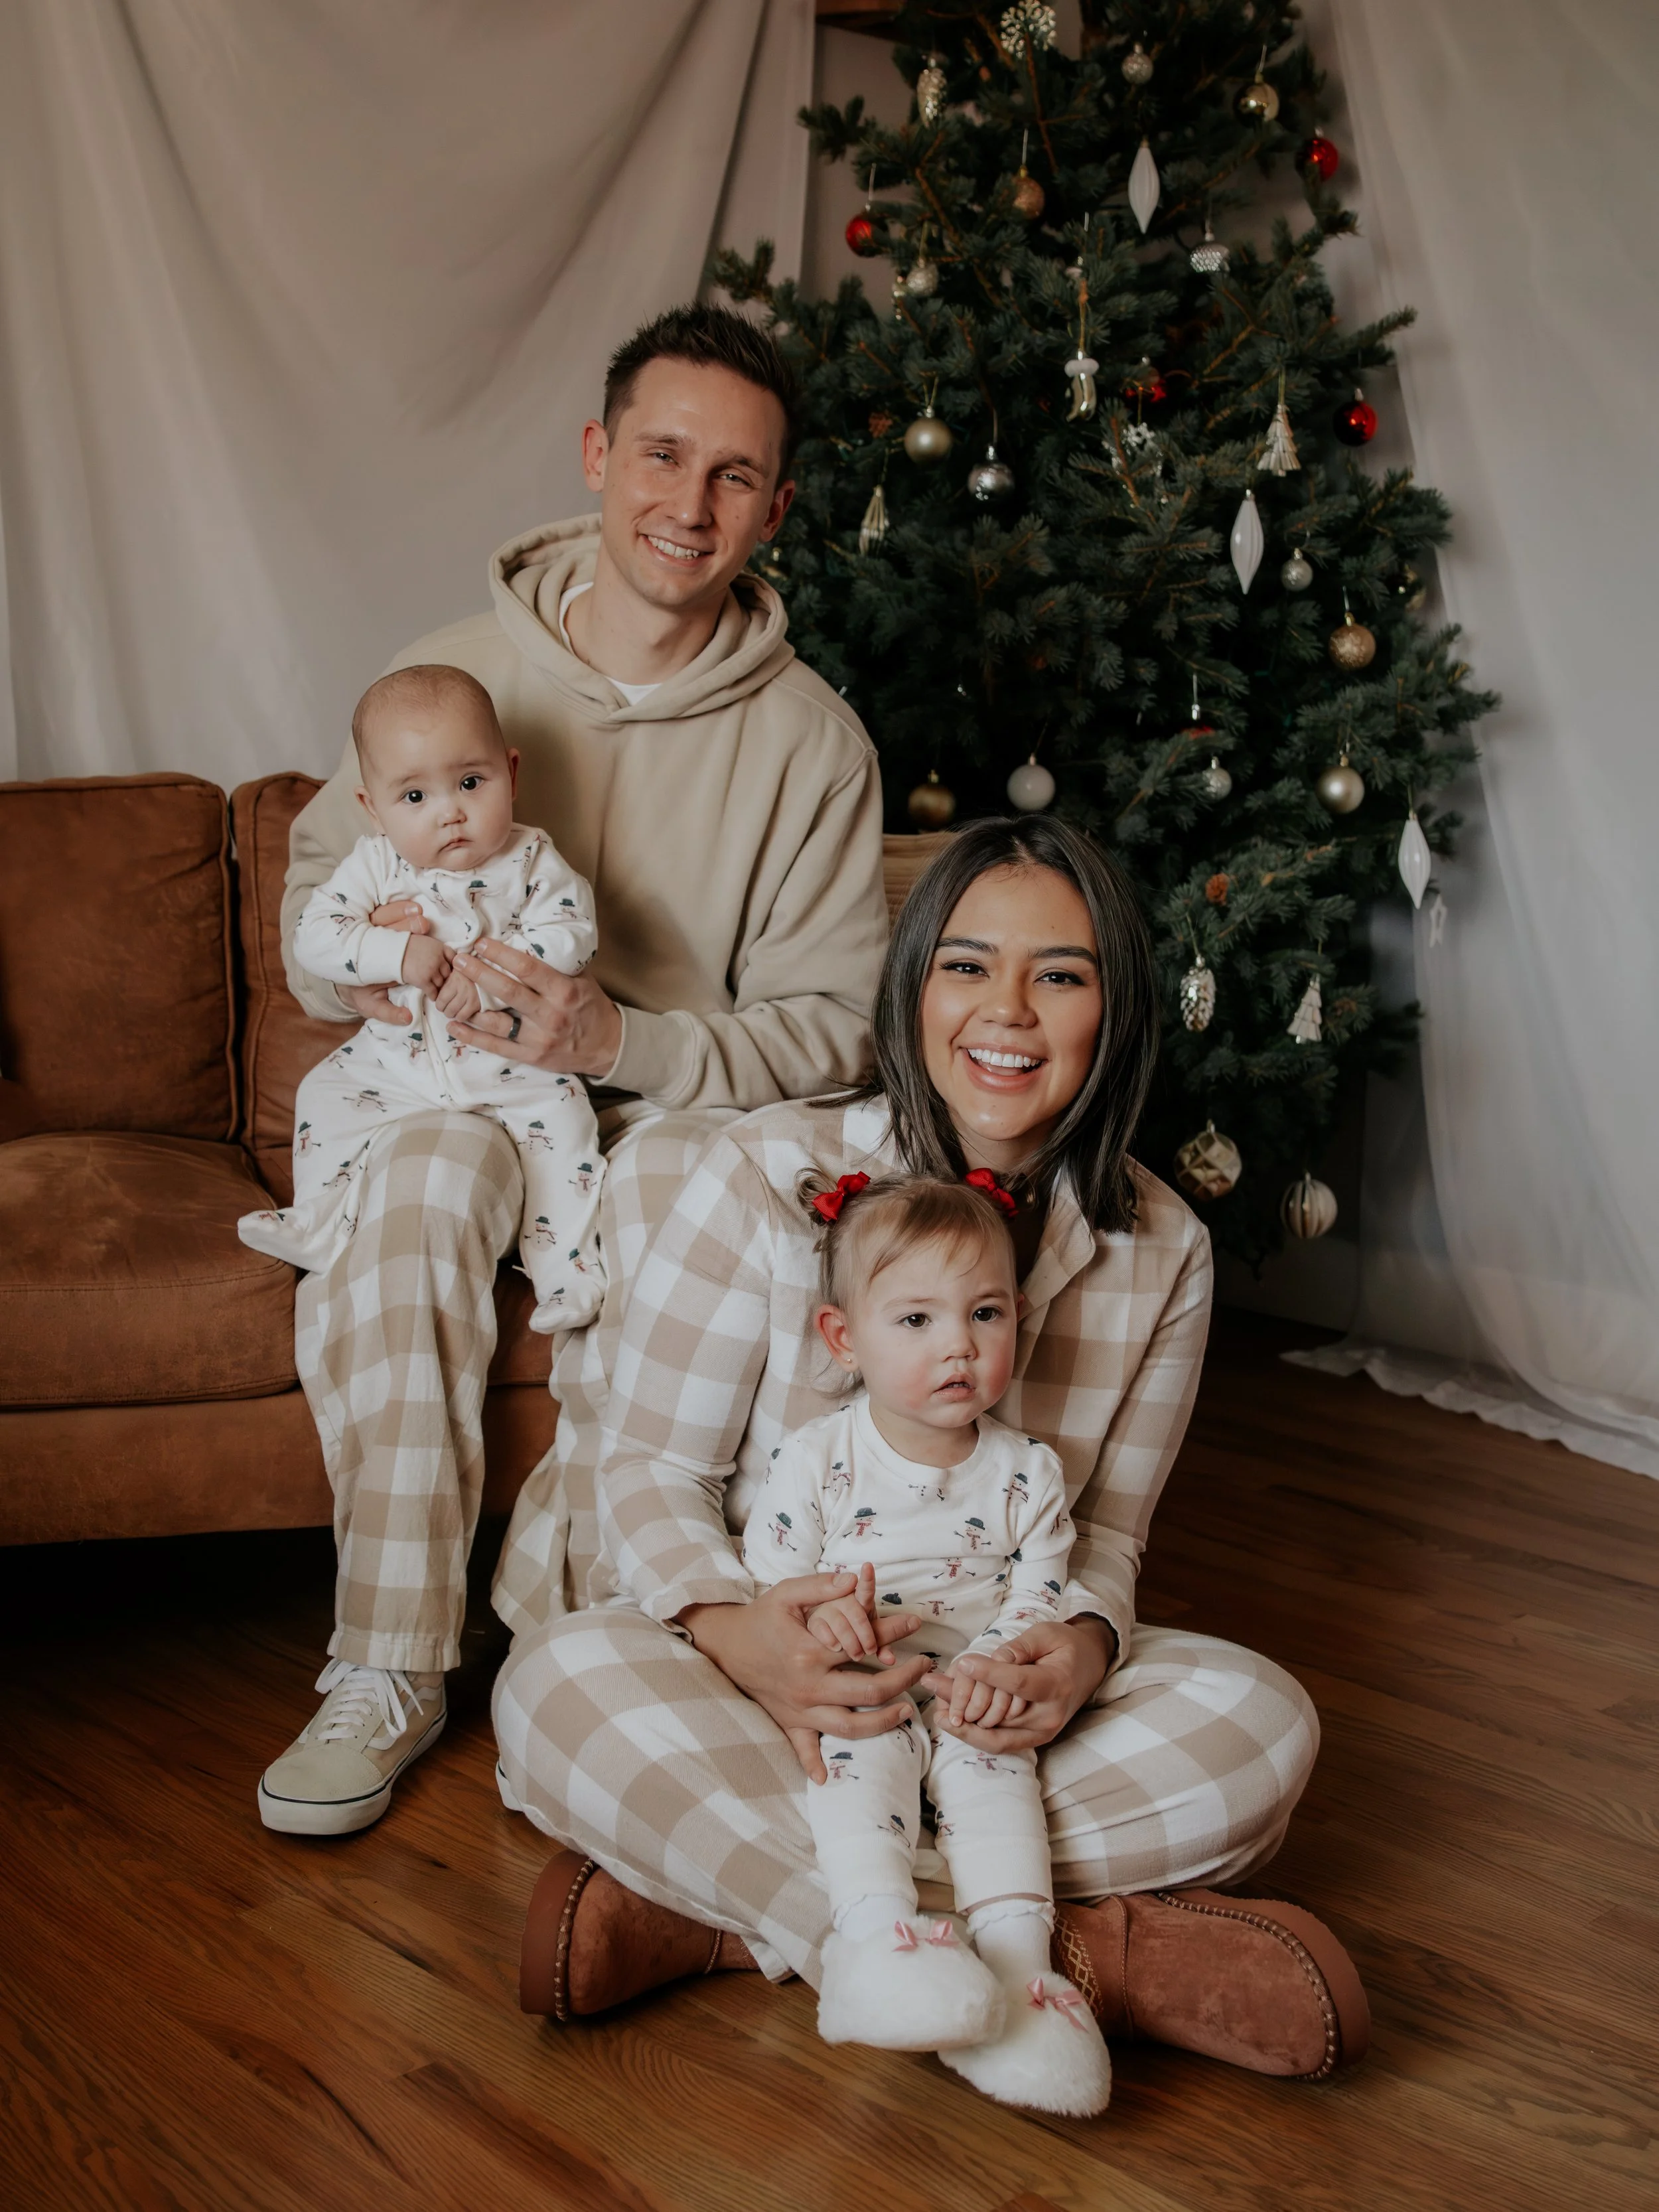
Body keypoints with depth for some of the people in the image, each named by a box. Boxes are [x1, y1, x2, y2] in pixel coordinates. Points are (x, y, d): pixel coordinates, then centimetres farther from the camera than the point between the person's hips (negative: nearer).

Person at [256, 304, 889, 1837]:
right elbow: (314, 887, 10)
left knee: (681, 1201, -37)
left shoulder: (811, 740, -5)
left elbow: (834, 1025, -7)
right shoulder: (454, 670, 0)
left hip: (685, 1097, -1)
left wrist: (626, 1041, -24)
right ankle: (390, 1671, -25)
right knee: (417, 1188, -34)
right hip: (452, 1084, 1)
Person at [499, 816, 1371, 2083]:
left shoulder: (1163, 1254, -2)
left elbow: (1107, 1532, 4)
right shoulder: (766, 1178, -11)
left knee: (1262, 1723, -25)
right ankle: (1079, 1954, -33)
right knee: (561, 1685, -34)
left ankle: (714, 1906, -26)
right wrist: (736, 1632, -31)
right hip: (754, 1667, -2)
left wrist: (1081, 1645, -23)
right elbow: (652, 1471, -8)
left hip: (989, 1695, 3)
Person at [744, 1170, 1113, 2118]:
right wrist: (815, 1614, -24)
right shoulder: (815, 1461, -2)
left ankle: (1017, 1956, -34)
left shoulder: (1029, 1474, 3)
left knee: (991, 1758, -27)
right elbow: (763, 1582, -1)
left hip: (970, 1697, 1)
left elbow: (1040, 1598, 2)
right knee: (866, 1741, -31)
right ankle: (877, 1931, -44)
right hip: (850, 1690, -1)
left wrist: (993, 1668, -19)